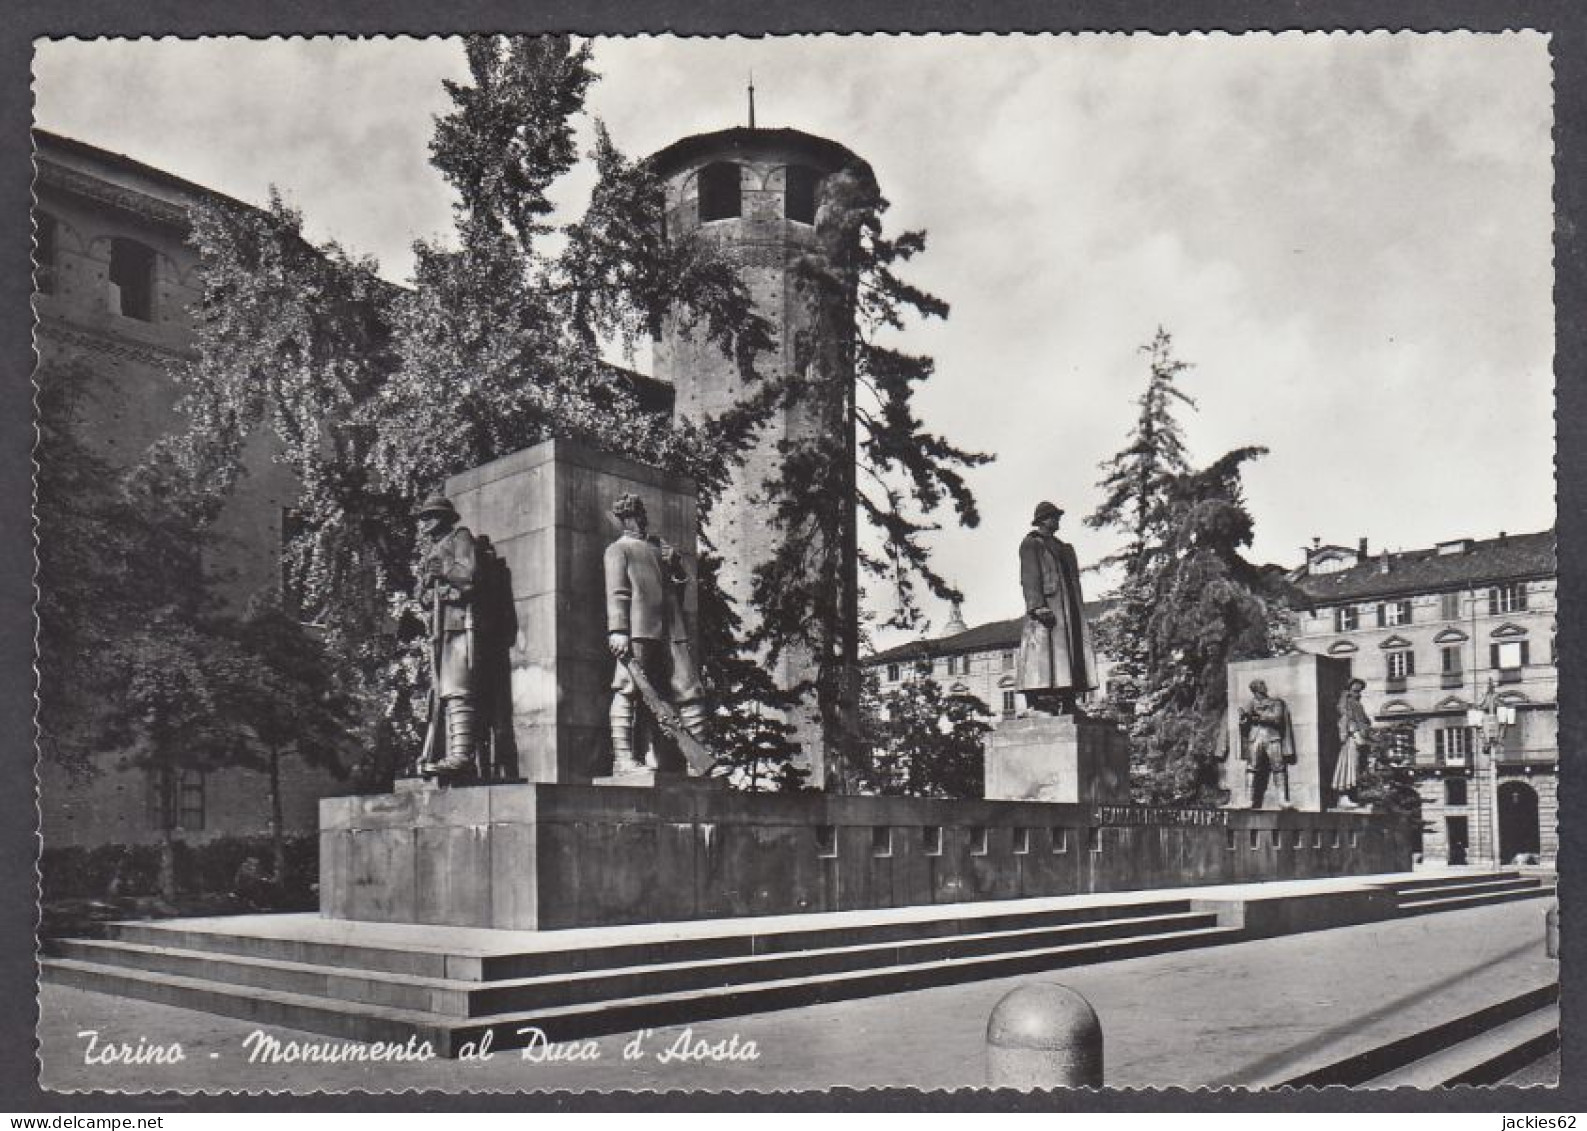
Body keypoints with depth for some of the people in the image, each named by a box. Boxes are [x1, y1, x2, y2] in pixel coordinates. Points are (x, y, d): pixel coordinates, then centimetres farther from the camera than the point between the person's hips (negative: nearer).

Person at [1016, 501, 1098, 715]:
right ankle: (1042, 704, -18)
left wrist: (1078, 608, 19)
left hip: (1068, 607, 9)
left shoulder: (1060, 546, 26)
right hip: (1048, 604, -9)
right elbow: (1030, 577, -10)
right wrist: (1038, 606, -22)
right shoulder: (1031, 544, 1)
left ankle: (1068, 703, 0)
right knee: (1046, 654, -15)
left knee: (1072, 655, 1)